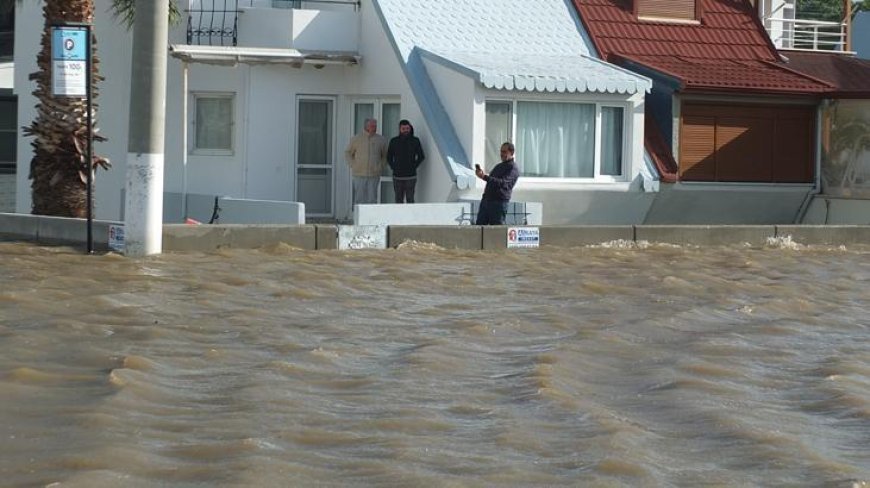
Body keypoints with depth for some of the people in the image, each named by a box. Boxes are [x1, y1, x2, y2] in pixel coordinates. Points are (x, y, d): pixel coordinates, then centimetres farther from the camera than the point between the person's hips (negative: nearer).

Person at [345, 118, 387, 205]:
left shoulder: (380, 140, 5)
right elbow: (348, 153, 13)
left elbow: (385, 155, 16)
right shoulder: (356, 139, 3)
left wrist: (381, 167, 4)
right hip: (359, 175, -1)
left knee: (372, 199, -1)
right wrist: (353, 165, 2)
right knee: (359, 199, 0)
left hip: (374, 175, 1)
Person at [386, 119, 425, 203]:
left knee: (410, 199, -4)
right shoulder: (394, 141, 3)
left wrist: (413, 167, -3)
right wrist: (393, 168, -2)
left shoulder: (415, 141, 0)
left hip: (410, 177, -1)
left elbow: (421, 156, 5)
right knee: (399, 200, 5)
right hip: (397, 177, 1)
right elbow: (389, 158, 10)